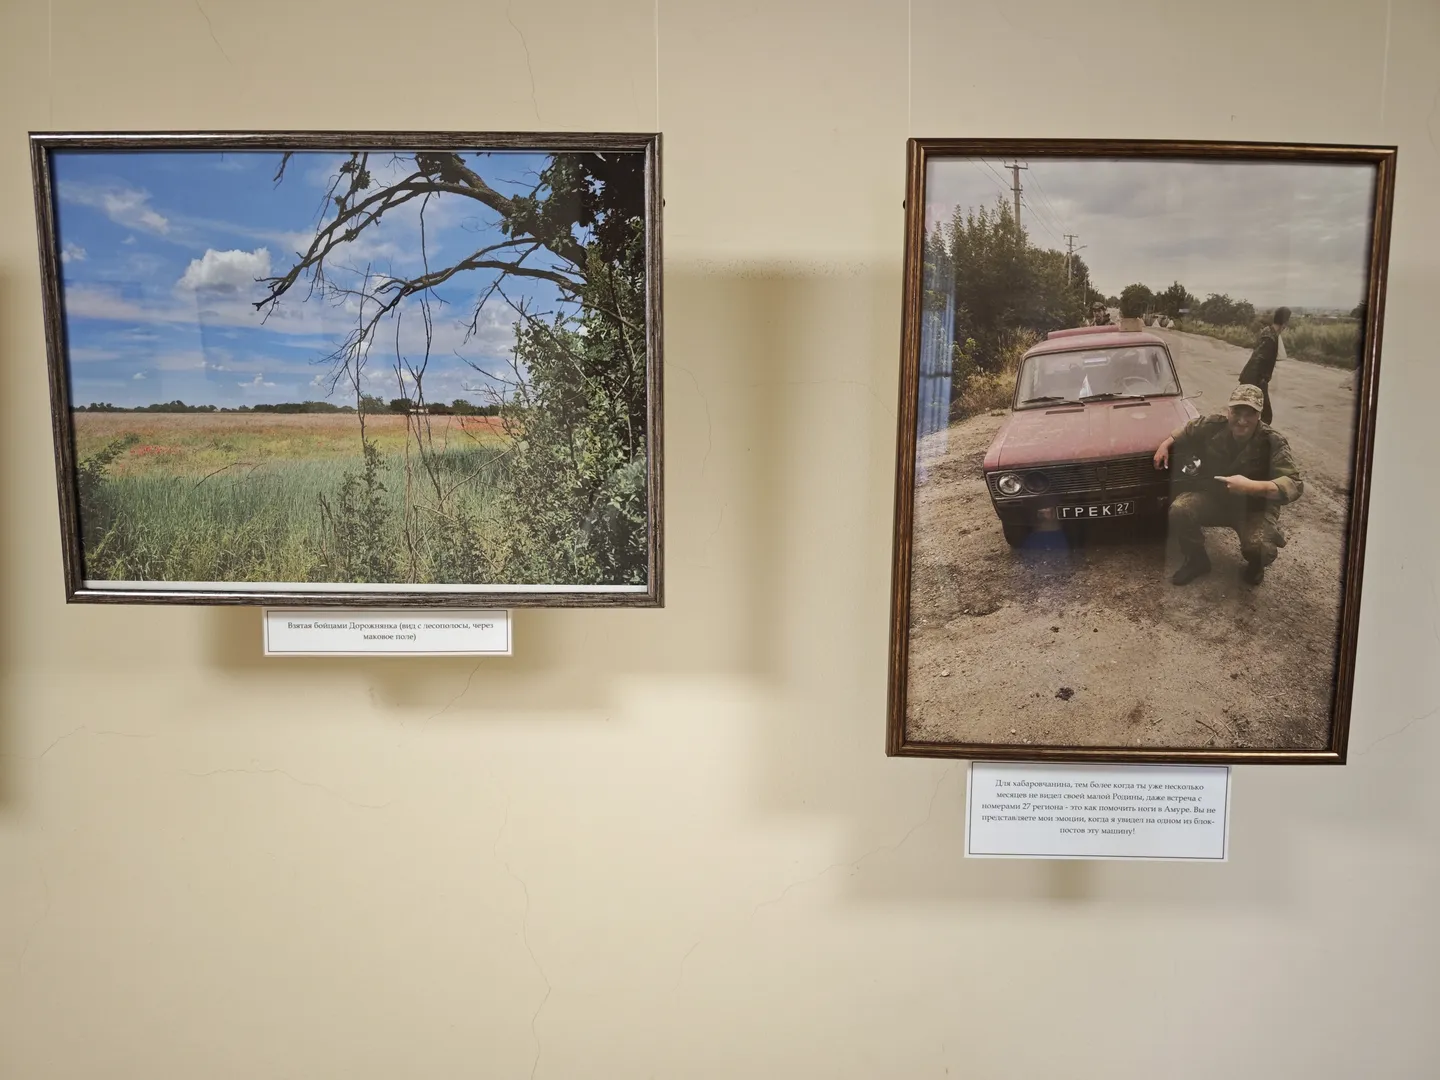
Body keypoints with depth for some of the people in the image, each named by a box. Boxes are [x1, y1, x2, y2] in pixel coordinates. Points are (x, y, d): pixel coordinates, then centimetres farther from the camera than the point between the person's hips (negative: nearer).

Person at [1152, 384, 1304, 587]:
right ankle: (1197, 560, 3)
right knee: (1179, 510, -26)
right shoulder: (1213, 427, -14)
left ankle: (1255, 565, 12)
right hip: (1214, 498, 3)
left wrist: (1252, 486, -50)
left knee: (1261, 549, -32)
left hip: (1255, 508, -3)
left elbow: (1294, 485, -36)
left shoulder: (1272, 443, -25)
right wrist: (1167, 443, -4)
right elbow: (1187, 431, 12)